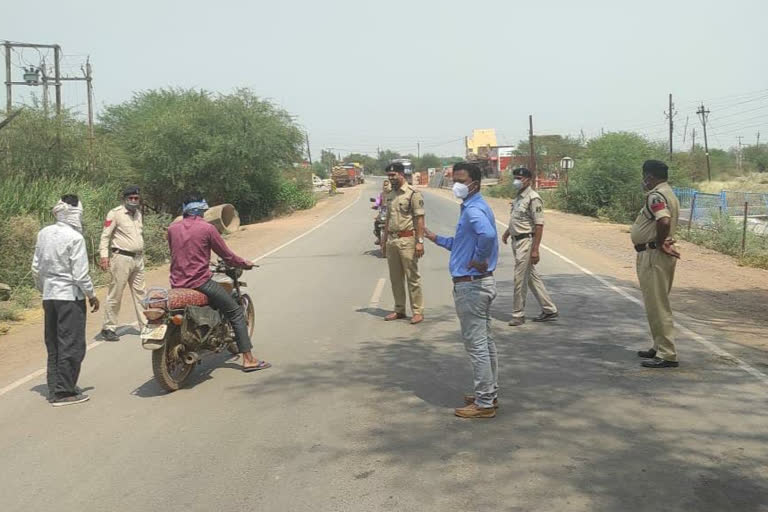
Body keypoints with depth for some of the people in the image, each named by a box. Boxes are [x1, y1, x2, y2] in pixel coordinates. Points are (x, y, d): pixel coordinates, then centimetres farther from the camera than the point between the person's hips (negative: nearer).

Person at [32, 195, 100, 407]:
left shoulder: (44, 234, 4)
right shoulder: (74, 237, -16)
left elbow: (36, 267, 10)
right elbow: (80, 273, -17)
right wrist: (92, 295, -4)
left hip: (49, 296, 7)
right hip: (70, 296, -7)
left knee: (53, 345, 15)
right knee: (71, 345, 1)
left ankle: (54, 389, 23)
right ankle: (64, 392, 5)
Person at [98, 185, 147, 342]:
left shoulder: (138, 213, 16)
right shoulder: (115, 213, -7)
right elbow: (105, 235, -10)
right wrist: (104, 255, -20)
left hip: (138, 259, 7)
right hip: (122, 258, -7)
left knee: (140, 293, 11)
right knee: (115, 295, -4)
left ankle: (145, 326, 16)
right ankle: (109, 328, 2)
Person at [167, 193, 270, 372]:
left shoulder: (172, 229, 7)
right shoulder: (207, 228, -7)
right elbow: (226, 255, -2)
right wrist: (245, 264, 16)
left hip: (177, 284, 6)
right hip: (200, 282, -5)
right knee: (236, 313, 5)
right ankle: (248, 359, 1)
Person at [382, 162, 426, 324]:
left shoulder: (413, 194, -8)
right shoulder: (392, 194, 15)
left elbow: (419, 219, -12)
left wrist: (420, 241, -17)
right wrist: (384, 240, 19)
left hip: (407, 240, -8)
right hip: (392, 240, 8)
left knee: (412, 277, -3)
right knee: (395, 277, 12)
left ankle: (418, 311, 3)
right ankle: (399, 310, 21)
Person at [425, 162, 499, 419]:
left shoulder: (473, 210, -19)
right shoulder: (473, 207, 14)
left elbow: (488, 235, -40)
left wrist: (480, 260, -26)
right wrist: (437, 239, 20)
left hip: (471, 286, -11)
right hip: (479, 283, 11)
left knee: (476, 344, -3)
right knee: (485, 341, 17)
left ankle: (484, 403, 5)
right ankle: (489, 393, 27)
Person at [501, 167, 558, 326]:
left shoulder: (533, 198, -16)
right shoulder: (519, 197, 12)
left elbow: (539, 225, -20)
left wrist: (535, 249, -23)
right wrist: (508, 231, 19)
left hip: (526, 242, -10)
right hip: (516, 241, 10)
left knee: (520, 279, -3)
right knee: (532, 277, 14)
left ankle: (518, 315, 8)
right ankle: (549, 310, 23)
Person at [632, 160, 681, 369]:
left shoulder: (656, 196, -17)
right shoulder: (668, 193, 17)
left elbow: (664, 221, -34)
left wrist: (660, 244, -20)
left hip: (653, 255, -11)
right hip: (658, 255, 11)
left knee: (657, 305, -7)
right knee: (656, 304, 20)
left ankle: (667, 355, -3)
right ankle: (660, 347, 30)